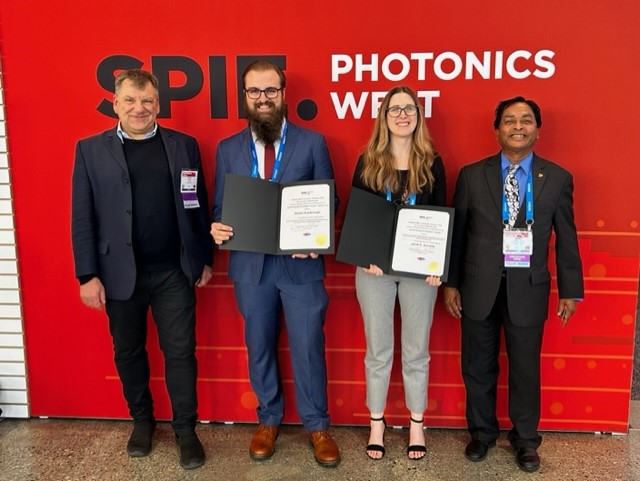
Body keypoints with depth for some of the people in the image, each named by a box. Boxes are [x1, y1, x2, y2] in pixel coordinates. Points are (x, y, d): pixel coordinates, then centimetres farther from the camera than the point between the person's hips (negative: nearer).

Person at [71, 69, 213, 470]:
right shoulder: (91, 150, 1)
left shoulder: (184, 146, 4)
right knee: (128, 352, 15)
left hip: (174, 272, 0)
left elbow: (198, 207, 6)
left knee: (181, 351, 5)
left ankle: (186, 430, 21)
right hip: (120, 273, 0)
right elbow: (83, 218, -1)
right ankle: (142, 421, 35)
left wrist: (206, 259, 6)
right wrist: (88, 275, -5)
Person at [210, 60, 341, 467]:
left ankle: (317, 425, 25)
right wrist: (217, 229, -13)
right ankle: (268, 420, 34)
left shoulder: (313, 142, 1)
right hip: (250, 264, 2)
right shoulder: (228, 149, 7)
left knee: (308, 347, 6)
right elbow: (221, 207, 9)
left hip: (301, 263, -2)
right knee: (259, 348, 15)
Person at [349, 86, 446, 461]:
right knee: (378, 351, 10)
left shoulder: (432, 163, 3)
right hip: (375, 268, 0)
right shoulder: (368, 162, 2)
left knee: (416, 351, 10)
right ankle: (377, 423, 26)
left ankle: (417, 424, 27)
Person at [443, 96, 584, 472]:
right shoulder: (472, 175, 1)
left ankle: (526, 440, 32)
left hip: (528, 288, 0)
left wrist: (571, 290, 4)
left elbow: (566, 238, 4)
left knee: (526, 369, 11)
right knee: (478, 367, 13)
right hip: (479, 286, 1)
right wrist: (451, 282, 2)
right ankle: (482, 432, 34)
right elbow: (456, 232, 3)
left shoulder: (557, 179, 1)